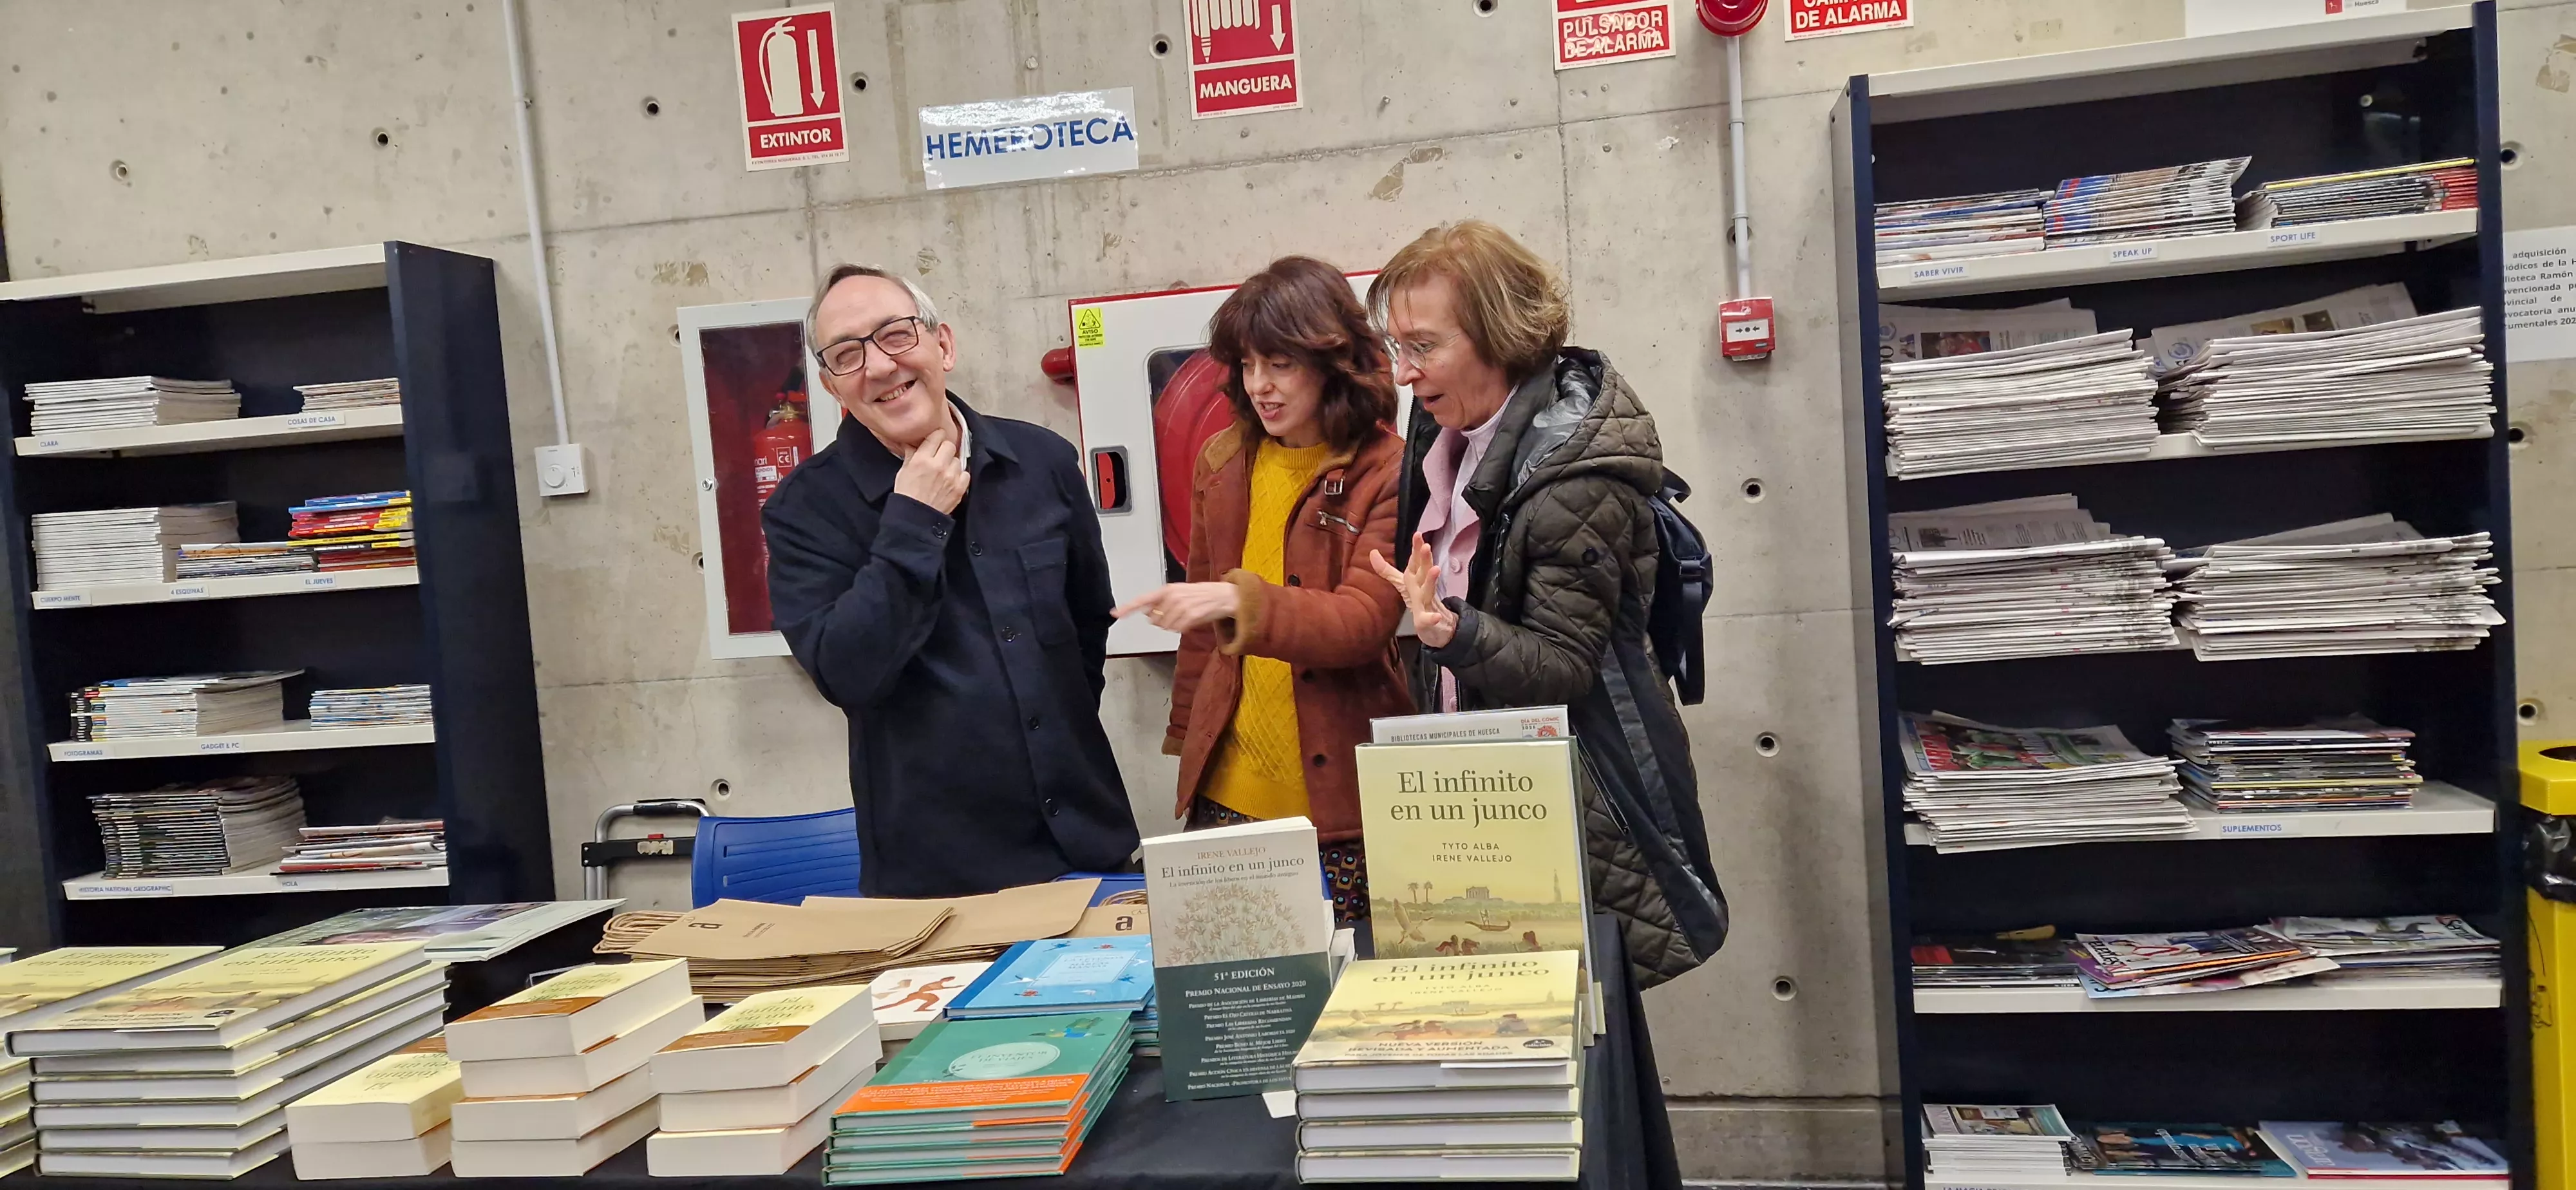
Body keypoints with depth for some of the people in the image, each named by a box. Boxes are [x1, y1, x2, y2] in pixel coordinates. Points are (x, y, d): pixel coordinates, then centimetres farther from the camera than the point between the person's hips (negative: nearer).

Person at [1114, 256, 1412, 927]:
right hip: (1228, 789, 4)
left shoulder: (1386, 470, -7)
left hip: (1340, 796, -4)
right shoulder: (1222, 463, 9)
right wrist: (1187, 735, 18)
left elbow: (1365, 622, -17)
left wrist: (1240, 602, -31)